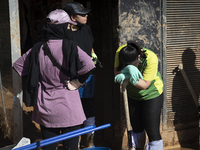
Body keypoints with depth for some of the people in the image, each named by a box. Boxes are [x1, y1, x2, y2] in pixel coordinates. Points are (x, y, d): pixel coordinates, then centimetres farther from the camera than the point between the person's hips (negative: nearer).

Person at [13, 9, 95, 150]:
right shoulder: (70, 47, -13)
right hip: (68, 107, -4)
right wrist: (77, 82, -7)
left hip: (45, 107, 4)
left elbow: (18, 65, 12)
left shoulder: (37, 49, 1)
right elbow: (88, 65, -24)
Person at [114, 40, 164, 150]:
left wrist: (133, 79, -48)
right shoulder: (120, 52, -23)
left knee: (152, 130, -10)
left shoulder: (151, 58, -34)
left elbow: (145, 85, -30)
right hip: (133, 95, 4)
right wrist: (125, 75, -45)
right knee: (136, 128, 14)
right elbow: (116, 73, -23)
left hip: (152, 94, -4)